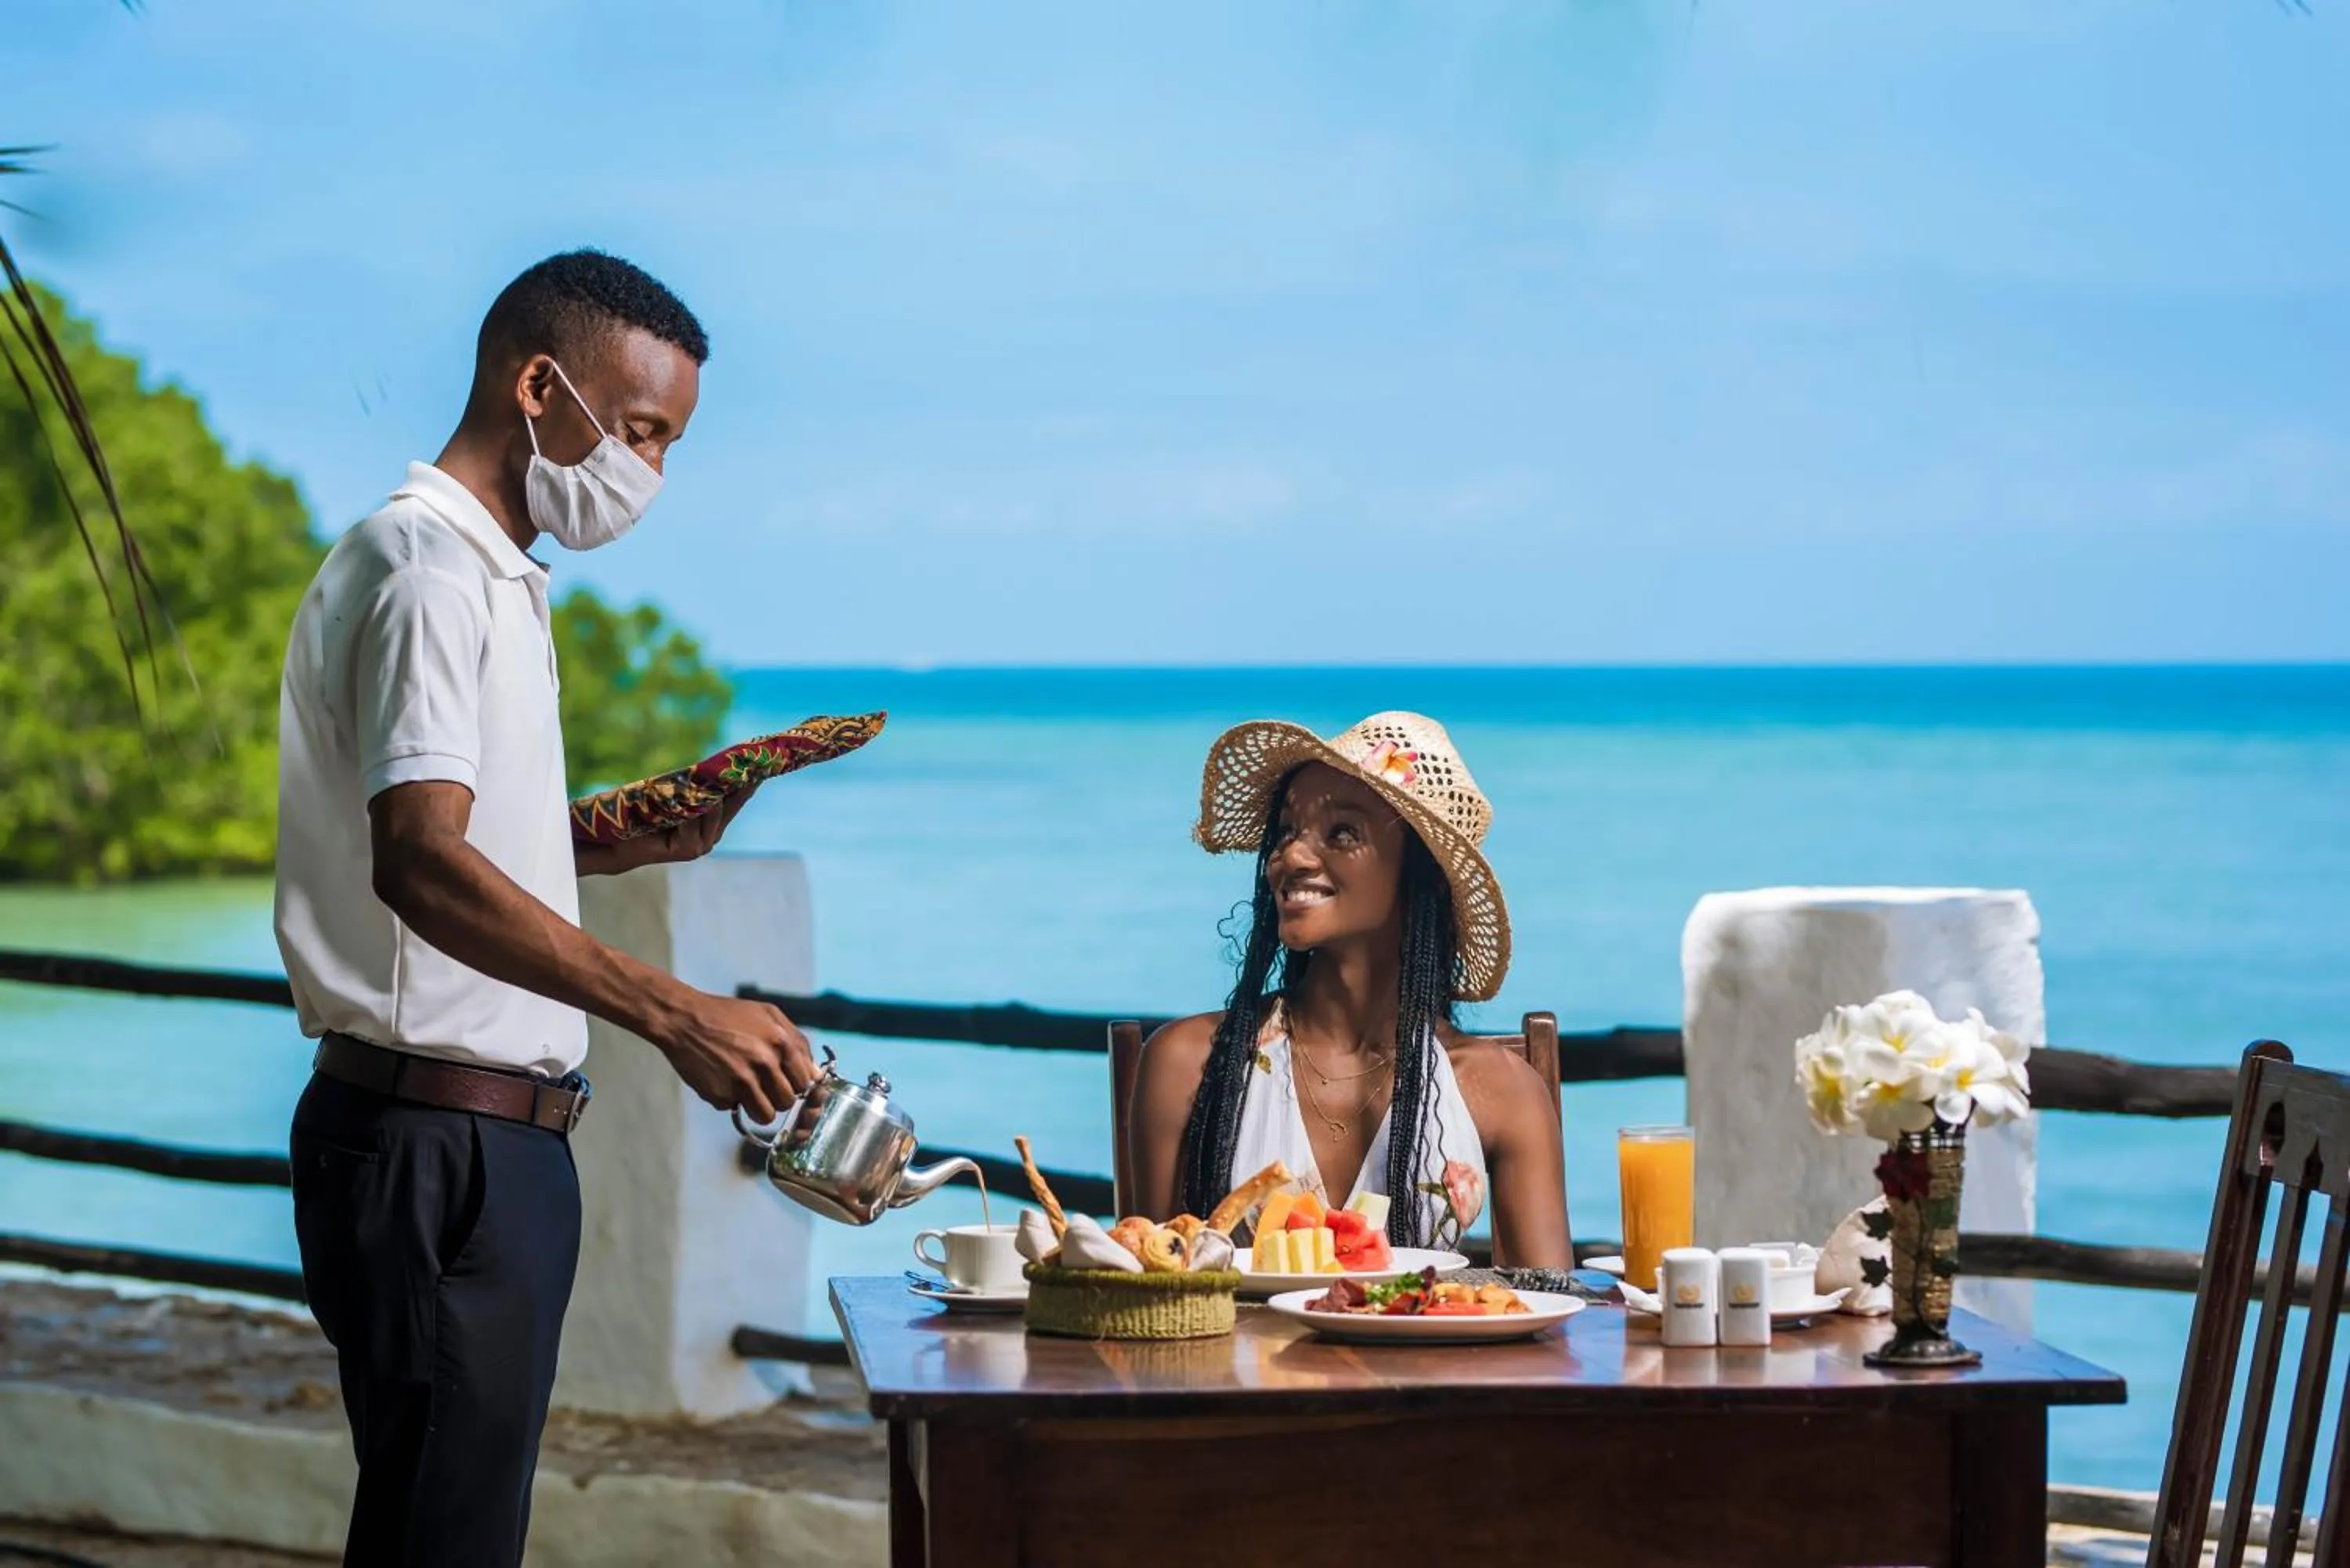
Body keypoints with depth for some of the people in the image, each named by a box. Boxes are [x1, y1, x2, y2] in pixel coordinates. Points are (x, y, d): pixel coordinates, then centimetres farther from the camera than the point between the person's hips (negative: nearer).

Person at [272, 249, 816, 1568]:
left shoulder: (486, 578, 20)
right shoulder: (429, 572, -14)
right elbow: (419, 865, -28)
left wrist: (614, 843, 10)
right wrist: (669, 1010, -36)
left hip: (490, 1143, 10)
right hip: (439, 1145, -10)